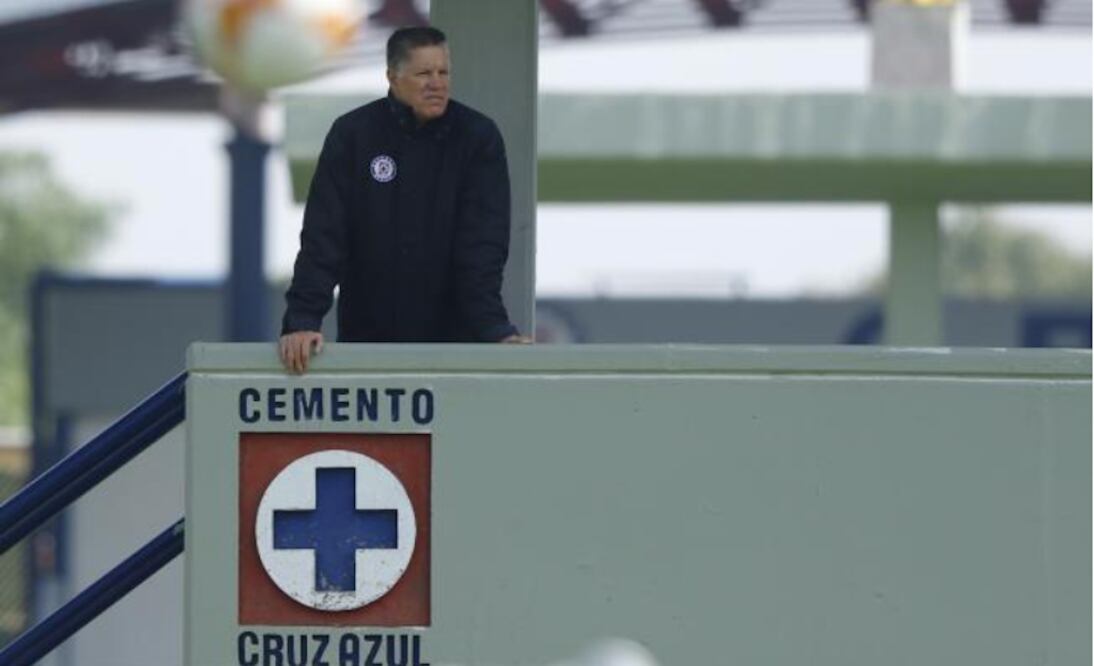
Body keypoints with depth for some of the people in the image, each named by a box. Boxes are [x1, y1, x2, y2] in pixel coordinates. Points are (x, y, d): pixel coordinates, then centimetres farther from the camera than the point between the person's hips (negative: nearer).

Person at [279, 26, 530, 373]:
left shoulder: (479, 137, -7)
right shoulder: (352, 134, -7)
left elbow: (484, 244, -11)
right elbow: (323, 237, -11)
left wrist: (495, 330, -23)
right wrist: (302, 321, -22)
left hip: (452, 337, 0)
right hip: (366, 338, 0)